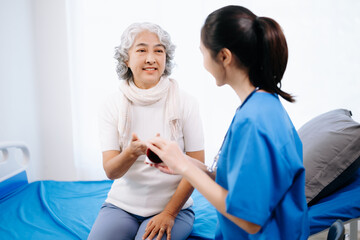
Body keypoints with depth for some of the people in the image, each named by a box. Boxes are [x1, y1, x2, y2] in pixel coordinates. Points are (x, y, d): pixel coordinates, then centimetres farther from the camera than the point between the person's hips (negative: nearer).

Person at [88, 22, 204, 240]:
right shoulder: (113, 105, -4)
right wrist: (131, 152, -31)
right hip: (122, 204, 2)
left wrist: (169, 213, -11)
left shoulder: (186, 103, -8)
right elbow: (111, 171, -9)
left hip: (173, 205, -1)